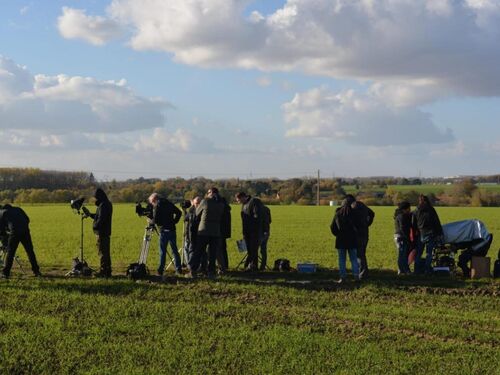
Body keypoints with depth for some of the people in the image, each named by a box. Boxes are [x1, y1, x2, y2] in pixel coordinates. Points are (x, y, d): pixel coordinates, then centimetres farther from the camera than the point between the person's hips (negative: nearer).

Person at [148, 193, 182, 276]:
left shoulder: (157, 206, -6)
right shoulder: (169, 203, 11)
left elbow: (155, 220, -12)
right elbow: (179, 213, 13)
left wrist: (151, 222, 8)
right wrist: (174, 221, 13)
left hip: (164, 231, -6)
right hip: (172, 229, 6)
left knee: (162, 251, -3)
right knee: (174, 250, 11)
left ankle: (160, 270, -4)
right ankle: (178, 269, 11)